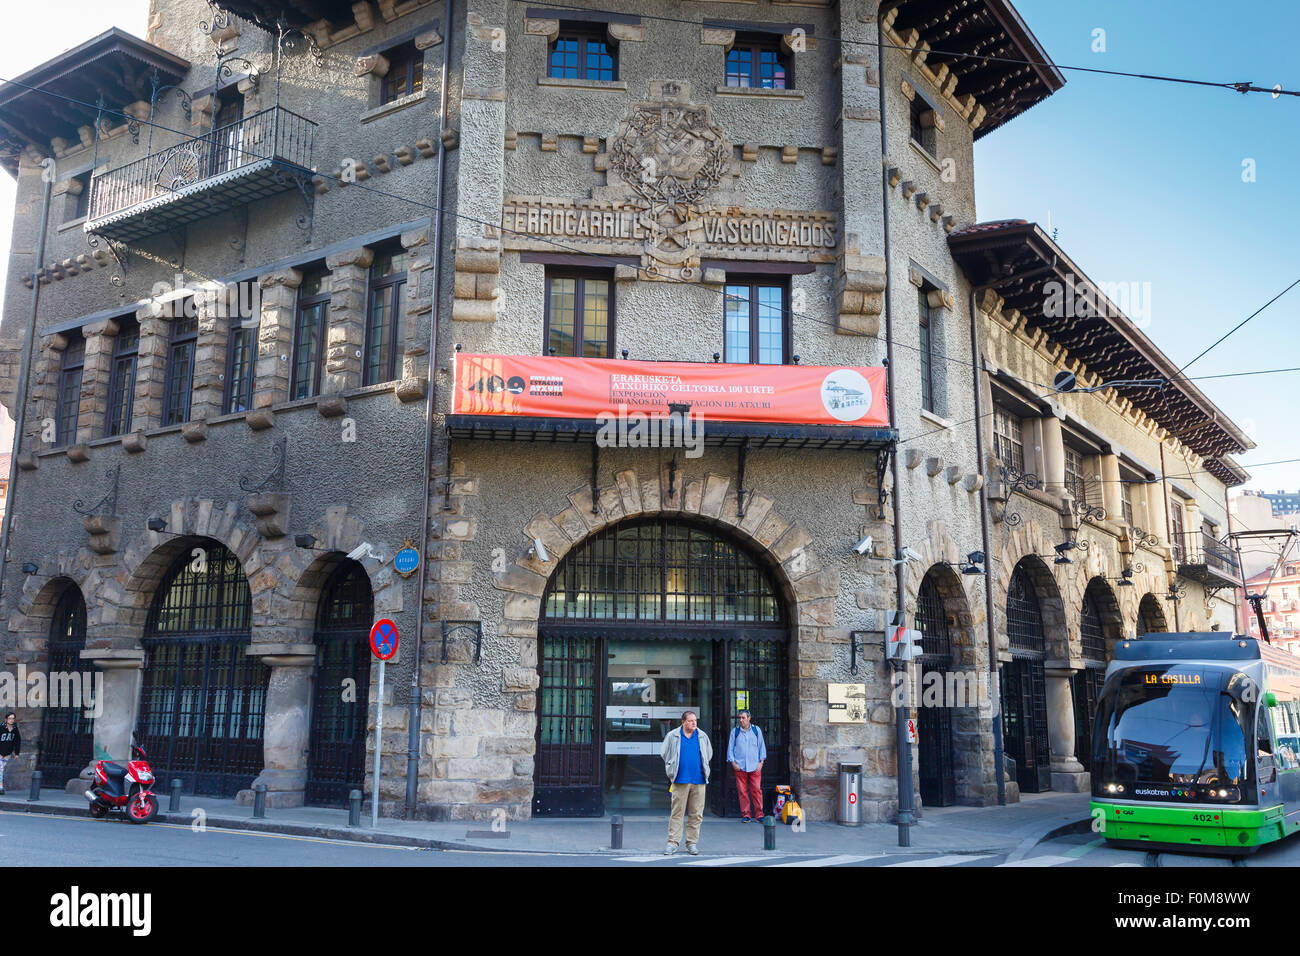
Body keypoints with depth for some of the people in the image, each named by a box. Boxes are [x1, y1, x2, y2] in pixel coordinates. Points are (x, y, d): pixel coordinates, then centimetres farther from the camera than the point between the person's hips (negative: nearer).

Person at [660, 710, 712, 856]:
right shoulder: (672, 736, 3)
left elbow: (709, 755, 23)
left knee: (696, 814, 3)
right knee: (677, 812, -2)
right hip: (680, 780, -2)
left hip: (698, 780, 2)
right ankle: (673, 843, 1)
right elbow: (664, 754, 14)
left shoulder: (702, 737, 9)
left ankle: (692, 843, 12)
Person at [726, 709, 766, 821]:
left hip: (755, 766, 0)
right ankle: (745, 815, 7)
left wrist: (761, 762, 3)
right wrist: (733, 762, 0)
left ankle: (759, 814, 3)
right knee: (742, 791, -1)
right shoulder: (735, 731, 8)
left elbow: (761, 746, 11)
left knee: (757, 790, -4)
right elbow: (730, 747, 10)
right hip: (740, 766, 0)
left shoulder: (756, 730, 9)